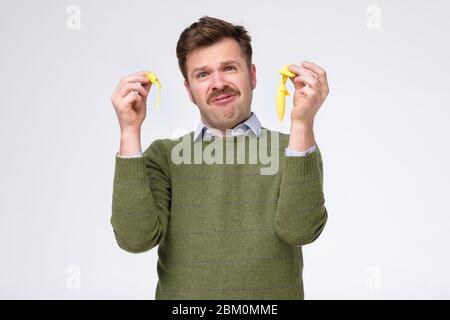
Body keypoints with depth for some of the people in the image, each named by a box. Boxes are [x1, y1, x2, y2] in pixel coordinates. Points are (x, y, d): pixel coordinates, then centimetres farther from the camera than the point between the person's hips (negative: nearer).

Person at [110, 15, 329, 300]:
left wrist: (303, 124, -20)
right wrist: (130, 131, -10)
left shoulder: (292, 149, 1)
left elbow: (299, 230, -13)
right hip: (182, 292, 1)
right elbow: (136, 237, -8)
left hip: (272, 302, 0)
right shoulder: (163, 155, 5)